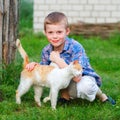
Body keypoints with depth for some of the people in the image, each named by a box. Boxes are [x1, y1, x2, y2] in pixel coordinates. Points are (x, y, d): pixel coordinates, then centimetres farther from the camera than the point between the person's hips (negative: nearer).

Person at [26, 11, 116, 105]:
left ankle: (100, 95, -3)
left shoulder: (75, 47, -27)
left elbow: (77, 77, -35)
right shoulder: (46, 51, -9)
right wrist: (35, 65, -20)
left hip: (83, 78, -4)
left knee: (84, 87, -39)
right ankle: (66, 94, -2)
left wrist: (58, 60, -35)